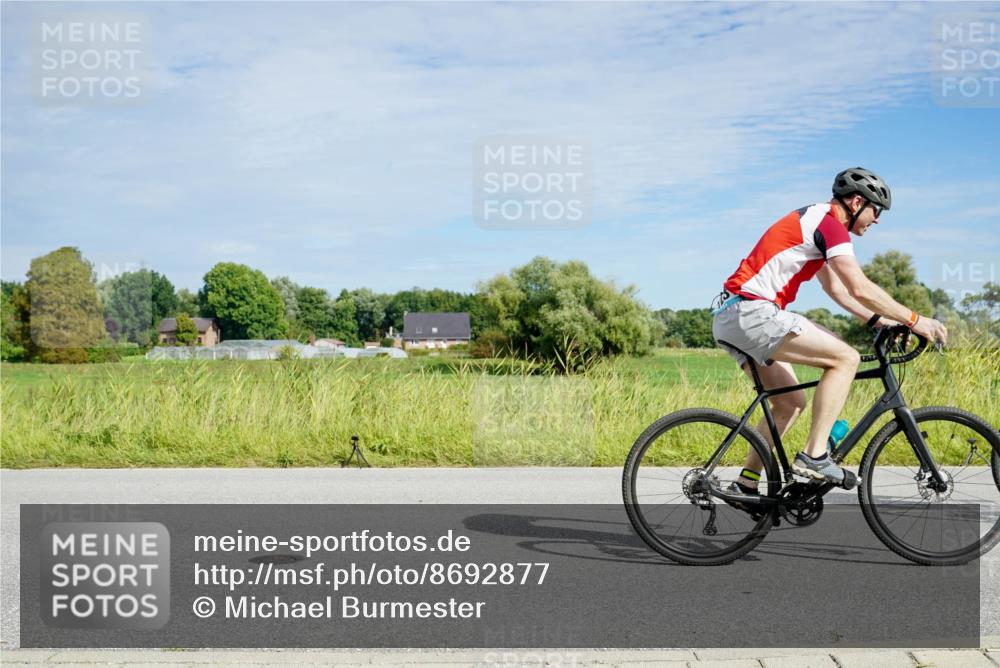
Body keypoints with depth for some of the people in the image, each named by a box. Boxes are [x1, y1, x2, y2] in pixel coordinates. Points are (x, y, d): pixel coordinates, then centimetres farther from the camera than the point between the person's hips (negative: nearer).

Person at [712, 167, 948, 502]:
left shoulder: (815, 221, 24)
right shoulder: (829, 224, -8)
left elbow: (836, 288, 28)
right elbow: (861, 290, -15)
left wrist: (880, 321, 22)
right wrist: (914, 320, -6)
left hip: (729, 318, 11)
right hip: (752, 313, -11)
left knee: (791, 403, 17)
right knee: (846, 358, -11)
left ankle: (746, 483, 18)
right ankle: (814, 455, -11)